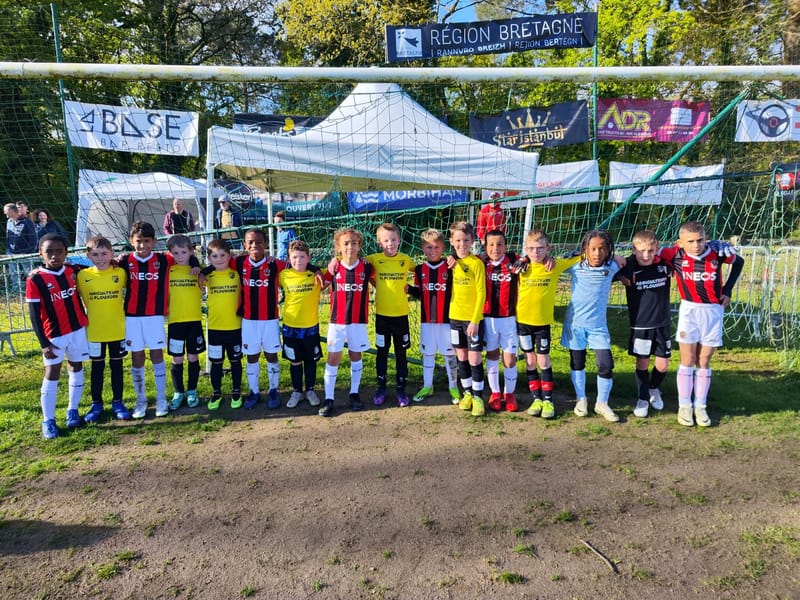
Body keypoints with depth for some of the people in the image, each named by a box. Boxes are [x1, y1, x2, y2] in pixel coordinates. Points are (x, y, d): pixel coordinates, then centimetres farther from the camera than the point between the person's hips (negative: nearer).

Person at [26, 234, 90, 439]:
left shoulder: (73, 271, -1)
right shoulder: (35, 280, -12)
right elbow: (34, 315, -10)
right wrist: (44, 343, -13)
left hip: (78, 329, 4)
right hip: (54, 334, -4)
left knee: (76, 368, 11)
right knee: (52, 374, -1)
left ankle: (72, 411, 24)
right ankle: (48, 421, 7)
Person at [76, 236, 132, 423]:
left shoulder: (120, 273, -5)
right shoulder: (83, 276, -6)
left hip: (117, 329, 0)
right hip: (94, 331, 0)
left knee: (117, 365, 10)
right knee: (97, 367, 11)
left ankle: (118, 402, 21)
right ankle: (96, 404, 23)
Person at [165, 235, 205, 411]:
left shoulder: (197, 270, 3)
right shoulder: (168, 271, 1)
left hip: (194, 320, 0)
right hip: (175, 321, 0)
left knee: (193, 357, 8)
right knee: (177, 359, 6)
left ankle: (192, 391, 23)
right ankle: (178, 392, 21)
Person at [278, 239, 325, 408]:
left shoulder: (316, 274, -8)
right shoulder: (284, 275, -6)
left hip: (311, 326, 0)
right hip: (290, 326, 0)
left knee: (311, 360, 13)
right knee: (295, 361, 12)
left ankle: (310, 390, 29)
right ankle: (297, 391, 28)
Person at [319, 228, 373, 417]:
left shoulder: (366, 267, -4)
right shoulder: (333, 268, -4)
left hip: (358, 320, 1)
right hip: (337, 320, 0)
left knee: (355, 355, 12)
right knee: (333, 357, 1)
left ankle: (354, 393, 26)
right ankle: (328, 398, 8)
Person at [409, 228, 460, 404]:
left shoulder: (450, 268, -5)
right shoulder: (420, 269, 3)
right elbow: (419, 293, 8)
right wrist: (408, 289, -8)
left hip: (446, 319, -3)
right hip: (426, 319, 3)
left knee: (449, 353, 7)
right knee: (427, 353, 12)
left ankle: (453, 387, 21)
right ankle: (427, 386, 25)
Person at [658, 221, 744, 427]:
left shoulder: (717, 253, -6)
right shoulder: (675, 254, -11)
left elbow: (739, 262, 13)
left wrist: (727, 290, 9)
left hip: (713, 311, 1)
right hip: (689, 310, -1)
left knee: (704, 362, 8)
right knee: (687, 361, 1)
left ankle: (701, 407, 17)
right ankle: (684, 406, 11)